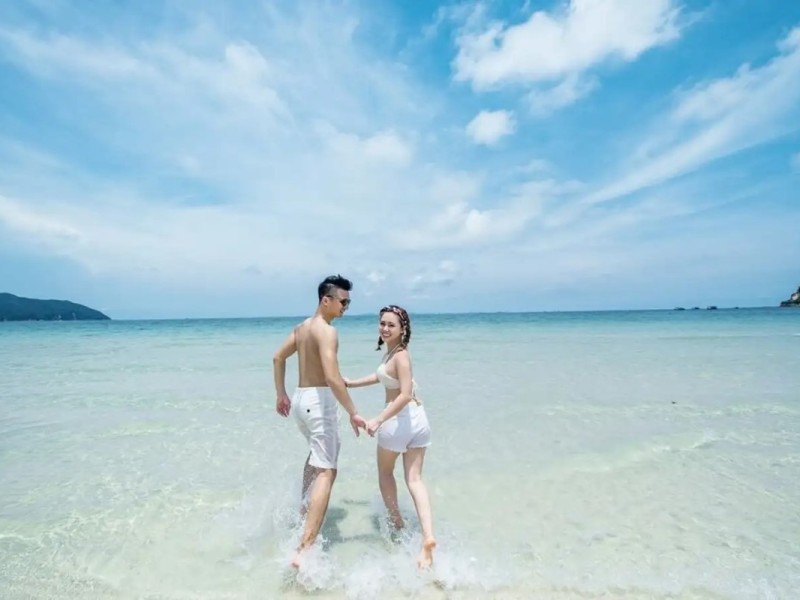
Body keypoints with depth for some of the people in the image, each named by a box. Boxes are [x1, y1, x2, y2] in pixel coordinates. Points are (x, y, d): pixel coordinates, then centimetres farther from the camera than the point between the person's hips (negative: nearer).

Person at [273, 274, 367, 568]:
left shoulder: (303, 326, 12)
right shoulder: (327, 331, -17)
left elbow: (278, 357, 21)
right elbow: (333, 378, -27)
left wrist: (281, 394, 26)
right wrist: (353, 413, -22)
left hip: (300, 399, 10)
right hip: (318, 400, -10)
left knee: (322, 448, 33)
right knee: (326, 471, -8)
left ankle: (306, 505, 47)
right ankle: (304, 550, -13)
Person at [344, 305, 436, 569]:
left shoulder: (400, 355, -20)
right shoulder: (394, 352, 7)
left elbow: (405, 395, -27)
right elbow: (382, 376, 23)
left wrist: (378, 420, -30)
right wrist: (351, 383, 33)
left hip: (399, 419, -8)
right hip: (418, 419, 8)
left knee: (385, 471, 20)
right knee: (414, 479, 10)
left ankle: (397, 524, 32)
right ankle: (428, 538, 0)